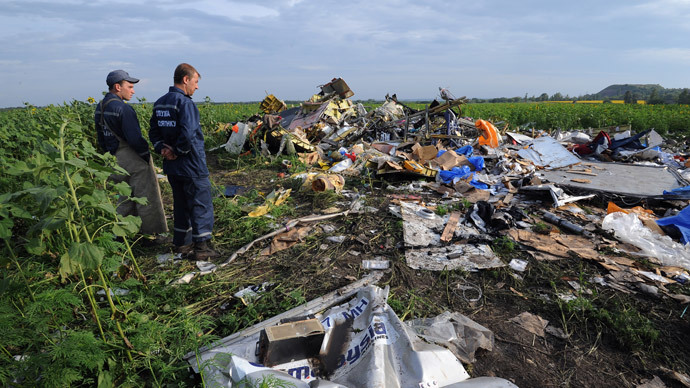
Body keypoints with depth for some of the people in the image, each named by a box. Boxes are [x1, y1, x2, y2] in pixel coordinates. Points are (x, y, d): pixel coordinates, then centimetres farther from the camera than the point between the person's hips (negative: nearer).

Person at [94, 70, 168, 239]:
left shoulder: (100, 108, 10)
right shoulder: (122, 108, -19)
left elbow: (102, 139, 17)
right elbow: (135, 138, -22)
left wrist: (111, 155, 22)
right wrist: (147, 156, -10)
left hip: (115, 159, 9)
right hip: (134, 160, -9)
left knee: (125, 197, 20)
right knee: (147, 198, 1)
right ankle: (153, 234, 10)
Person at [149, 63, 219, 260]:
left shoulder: (160, 103, 11)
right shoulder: (185, 103, -17)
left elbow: (154, 131, 14)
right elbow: (188, 135, -27)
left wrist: (162, 148, 0)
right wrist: (178, 152, -13)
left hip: (172, 166, 9)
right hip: (192, 165, -9)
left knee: (181, 204, 19)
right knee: (201, 205, 1)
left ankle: (182, 243, 29)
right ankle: (202, 246, 6)